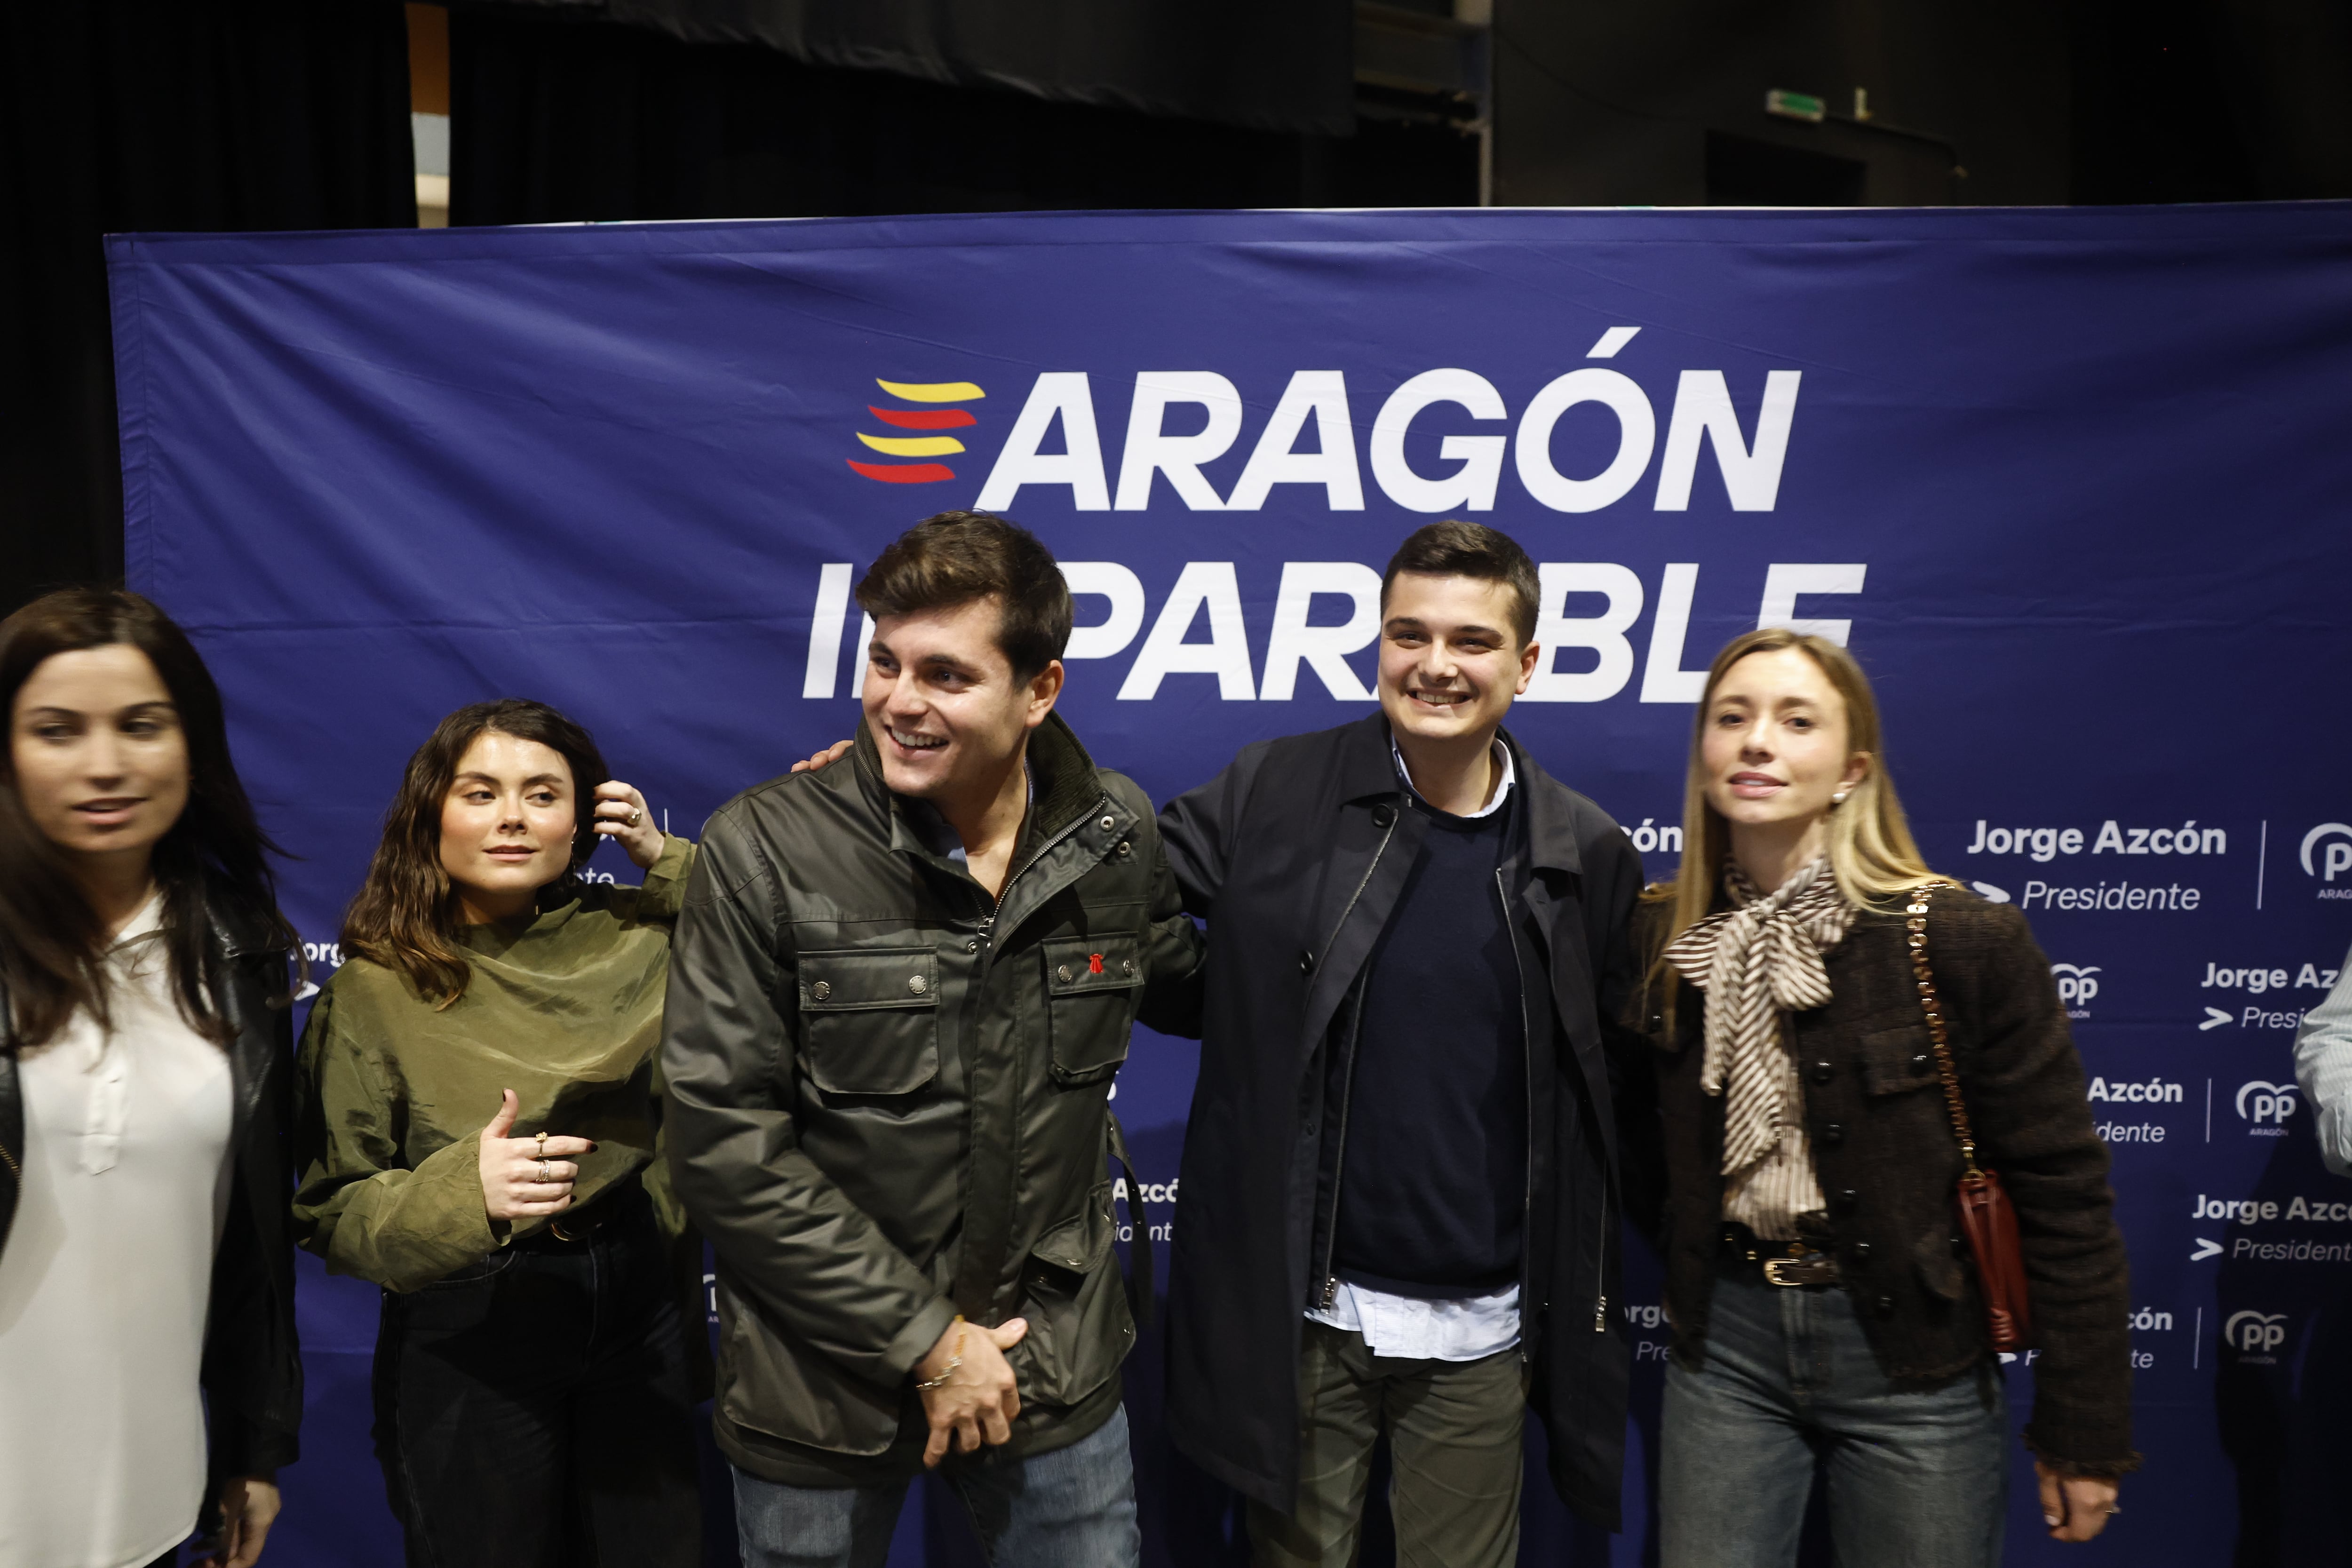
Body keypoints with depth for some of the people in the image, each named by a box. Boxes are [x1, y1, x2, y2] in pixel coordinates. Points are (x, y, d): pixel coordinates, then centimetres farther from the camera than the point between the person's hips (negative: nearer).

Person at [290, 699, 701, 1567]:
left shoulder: (631, 936, -1)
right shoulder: (374, 989, -8)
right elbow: (332, 1211, -8)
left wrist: (665, 860, -6)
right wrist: (464, 1189, -27)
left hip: (639, 1307, 3)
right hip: (466, 1340, -2)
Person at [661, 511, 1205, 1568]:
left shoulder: (1117, 836, -6)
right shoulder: (764, 849, -15)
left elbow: (1182, 990, 14)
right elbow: (725, 1143, -15)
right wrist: (923, 1339, -13)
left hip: (1054, 1364, 2)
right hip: (822, 1382, -2)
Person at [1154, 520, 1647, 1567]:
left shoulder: (1586, 855, -3)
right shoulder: (1277, 796, -7)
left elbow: (1617, 1089, 7)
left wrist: (1582, 1316, 7)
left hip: (1479, 1332, 1)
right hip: (1300, 1313, -1)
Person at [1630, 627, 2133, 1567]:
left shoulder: (1963, 941, -12)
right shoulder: (1657, 935, -2)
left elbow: (2061, 1191, -8)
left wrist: (2083, 1433, -5)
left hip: (1908, 1353, -2)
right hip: (1725, 1345, 3)